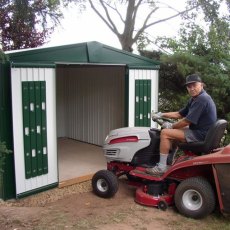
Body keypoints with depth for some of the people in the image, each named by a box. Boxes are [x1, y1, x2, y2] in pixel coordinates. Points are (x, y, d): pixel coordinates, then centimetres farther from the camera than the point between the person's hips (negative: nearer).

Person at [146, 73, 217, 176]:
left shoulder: (202, 99, -20)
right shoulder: (194, 99, 14)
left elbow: (187, 121, -22)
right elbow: (180, 114, 18)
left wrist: (171, 126, -6)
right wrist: (162, 115, 9)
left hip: (201, 134, -11)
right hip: (198, 131, 11)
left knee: (165, 133, -14)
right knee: (173, 130, 27)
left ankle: (162, 167, -10)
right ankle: (169, 162, 22)